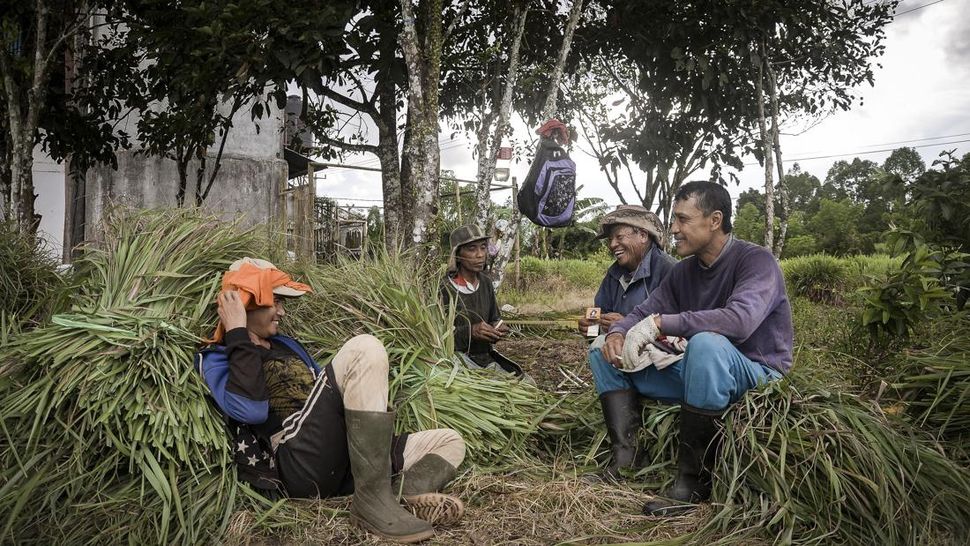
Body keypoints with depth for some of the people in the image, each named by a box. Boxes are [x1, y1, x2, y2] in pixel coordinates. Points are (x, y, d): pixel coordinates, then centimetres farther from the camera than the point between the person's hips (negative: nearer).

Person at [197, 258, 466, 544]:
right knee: (364, 349, -22)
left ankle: (412, 491, -27)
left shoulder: (286, 345, 30)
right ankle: (373, 500, -29)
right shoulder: (218, 358, 6)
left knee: (451, 441, 9)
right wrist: (238, 335, -8)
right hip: (301, 466, -8)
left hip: (340, 468, 8)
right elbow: (251, 410, -15)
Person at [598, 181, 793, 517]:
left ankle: (694, 480, -28)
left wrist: (661, 323, -32)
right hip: (700, 373, 7)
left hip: (757, 377, -7)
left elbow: (741, 320, -35)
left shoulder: (756, 261, -16)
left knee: (706, 342, -40)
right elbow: (644, 313, 6)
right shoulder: (684, 271, 5)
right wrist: (617, 333, -18)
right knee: (606, 350, 0)